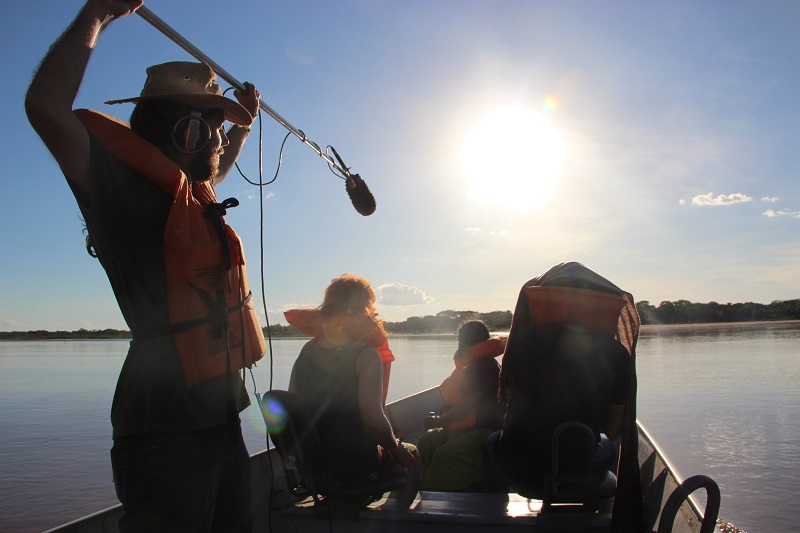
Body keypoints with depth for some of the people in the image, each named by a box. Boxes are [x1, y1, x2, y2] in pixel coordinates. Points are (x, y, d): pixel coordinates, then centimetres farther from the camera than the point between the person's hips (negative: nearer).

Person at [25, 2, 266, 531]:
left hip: (221, 417, 9)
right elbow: (46, 107, -25)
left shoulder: (198, 198, 14)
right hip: (167, 431, -9)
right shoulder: (130, 191, -12)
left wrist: (245, 123, 36)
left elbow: (218, 166, 40)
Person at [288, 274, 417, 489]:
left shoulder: (308, 349, -1)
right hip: (355, 469, -6)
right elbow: (373, 419, -25)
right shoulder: (366, 355, -19)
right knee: (411, 453, 23)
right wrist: (396, 449, -7)